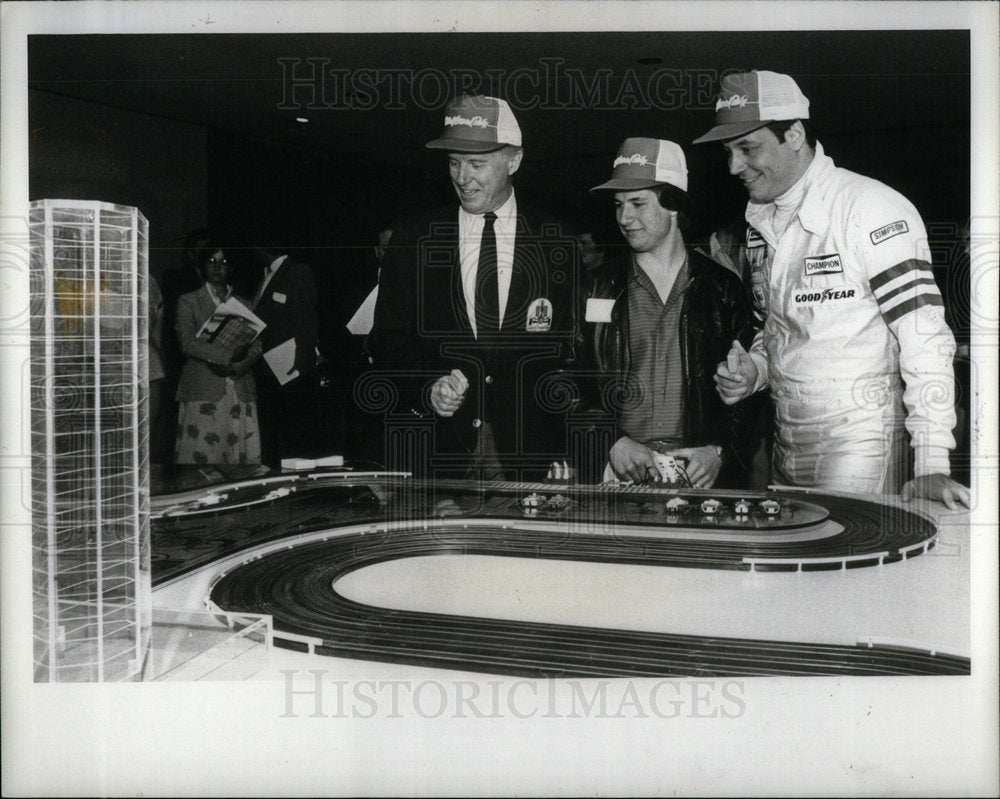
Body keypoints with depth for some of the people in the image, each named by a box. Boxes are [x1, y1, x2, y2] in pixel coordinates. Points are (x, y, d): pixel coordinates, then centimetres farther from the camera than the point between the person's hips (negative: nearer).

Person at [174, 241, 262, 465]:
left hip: (241, 392, 3)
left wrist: (243, 364, -11)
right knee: (202, 454, -11)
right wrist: (229, 355, -13)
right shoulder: (188, 302, 10)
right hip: (203, 390, -3)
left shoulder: (243, 305, 21)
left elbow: (256, 345, 10)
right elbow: (187, 343, -5)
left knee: (241, 453, -5)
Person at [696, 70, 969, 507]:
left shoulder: (871, 208, -13)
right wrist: (753, 370, 2)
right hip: (787, 449, 7)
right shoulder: (761, 223, 11)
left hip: (859, 450, -7)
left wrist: (930, 465, -22)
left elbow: (925, 339, -17)